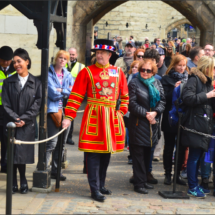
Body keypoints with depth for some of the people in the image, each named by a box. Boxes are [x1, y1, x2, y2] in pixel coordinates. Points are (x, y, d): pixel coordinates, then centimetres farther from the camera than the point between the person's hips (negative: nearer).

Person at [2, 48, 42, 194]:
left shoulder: (36, 83, 4)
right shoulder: (9, 82, 7)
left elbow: (37, 104, -2)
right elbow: (6, 104, 2)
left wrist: (24, 119, -12)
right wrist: (15, 118, -12)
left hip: (28, 124, -1)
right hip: (11, 124, 1)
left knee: (22, 153, -5)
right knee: (12, 154, -1)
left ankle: (22, 181, 11)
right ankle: (13, 183, 8)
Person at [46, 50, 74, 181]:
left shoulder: (68, 75, 14)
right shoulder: (49, 74, -3)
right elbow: (53, 93, -12)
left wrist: (61, 90, -12)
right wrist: (66, 91, -1)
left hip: (66, 110, 6)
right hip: (53, 110, -6)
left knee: (62, 143, 9)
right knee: (52, 142, -13)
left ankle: (55, 170, 17)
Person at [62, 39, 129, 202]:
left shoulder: (118, 72, 9)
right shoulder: (87, 72, -1)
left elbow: (124, 96, 15)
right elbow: (76, 96, -3)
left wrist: (121, 111, 1)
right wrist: (68, 117, -10)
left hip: (112, 117, 4)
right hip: (93, 115, -4)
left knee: (107, 152, 11)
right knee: (93, 153, -5)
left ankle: (101, 185, 24)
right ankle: (95, 189, -1)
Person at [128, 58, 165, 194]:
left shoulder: (157, 83, 10)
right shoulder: (134, 83, -3)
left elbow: (163, 100, 6)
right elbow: (132, 103, -8)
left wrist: (155, 112, -11)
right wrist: (146, 114, -15)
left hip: (153, 123, 5)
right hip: (138, 123, -5)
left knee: (148, 153, 12)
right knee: (138, 154, -3)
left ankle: (144, 180, 22)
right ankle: (139, 183, 0)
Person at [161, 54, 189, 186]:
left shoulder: (188, 79, 9)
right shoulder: (167, 79, 0)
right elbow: (164, 98, -9)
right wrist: (174, 90, -21)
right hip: (170, 119, -3)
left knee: (182, 147, 6)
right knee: (169, 147, 5)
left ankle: (178, 174, 16)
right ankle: (168, 174, 14)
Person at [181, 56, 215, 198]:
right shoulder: (194, 80, -8)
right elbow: (187, 98, -22)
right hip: (195, 124, -8)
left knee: (198, 156, 14)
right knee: (194, 156, -4)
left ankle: (195, 185, 22)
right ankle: (192, 187, 3)